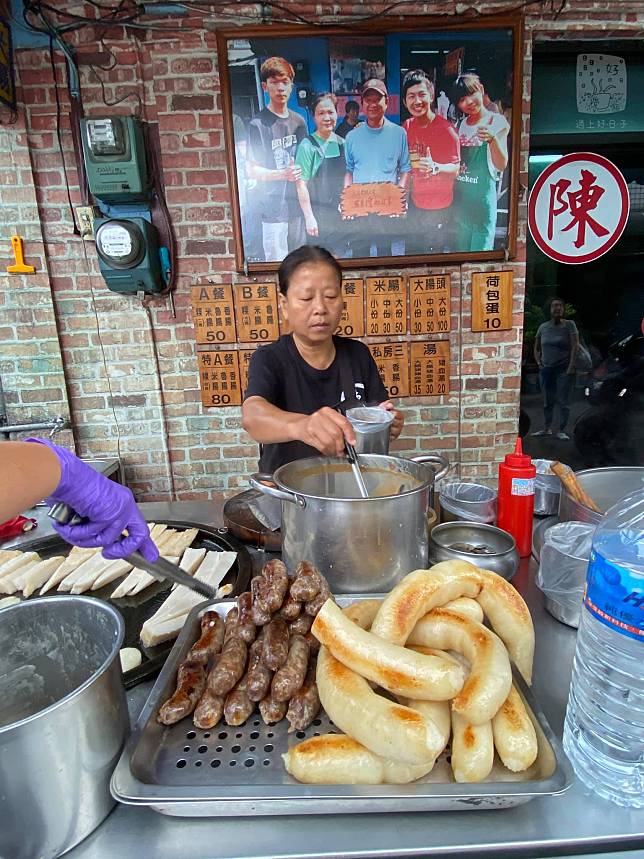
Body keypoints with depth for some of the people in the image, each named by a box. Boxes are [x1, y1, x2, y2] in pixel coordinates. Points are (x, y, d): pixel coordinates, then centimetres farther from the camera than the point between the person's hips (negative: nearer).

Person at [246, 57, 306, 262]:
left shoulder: (298, 121, 13)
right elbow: (252, 170, -9)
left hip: (297, 202, 6)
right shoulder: (258, 124, -6)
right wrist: (282, 174, -22)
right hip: (273, 207, -6)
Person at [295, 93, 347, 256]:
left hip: (340, 212, 5)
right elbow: (301, 185, -13)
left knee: (340, 253, 13)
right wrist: (309, 218, -16)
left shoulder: (342, 143, 6)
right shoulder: (308, 145, -10)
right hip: (318, 214, -5)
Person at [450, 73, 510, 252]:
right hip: (459, 195, 5)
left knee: (481, 249, -2)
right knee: (460, 249, 14)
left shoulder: (497, 122, -5)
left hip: (482, 194, -5)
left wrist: (492, 139, -28)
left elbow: (501, 165, -12)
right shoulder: (460, 124, 9)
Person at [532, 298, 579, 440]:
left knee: (563, 401, -3)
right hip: (546, 369, 4)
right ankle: (547, 428, 20)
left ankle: (562, 431, 2)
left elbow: (575, 346, -8)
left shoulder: (569, 325, -2)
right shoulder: (543, 327, 9)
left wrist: (571, 367, -15)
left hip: (563, 369, -4)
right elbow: (536, 348, 20)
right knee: (547, 401, 10)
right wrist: (538, 362, 6)